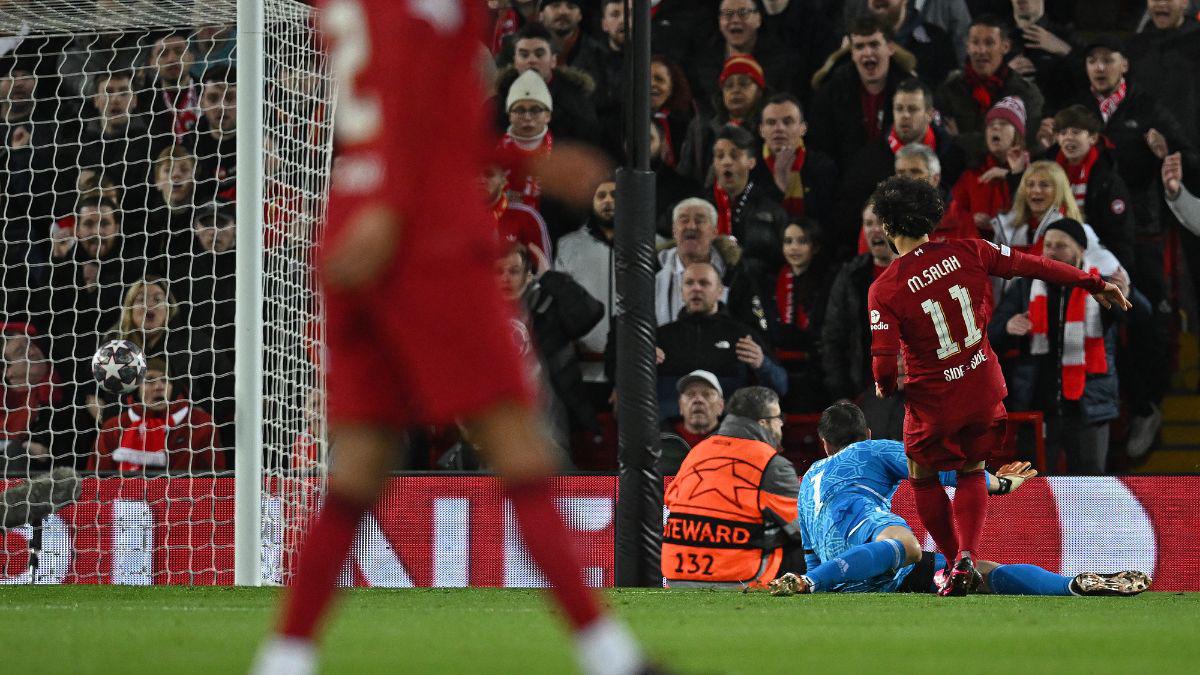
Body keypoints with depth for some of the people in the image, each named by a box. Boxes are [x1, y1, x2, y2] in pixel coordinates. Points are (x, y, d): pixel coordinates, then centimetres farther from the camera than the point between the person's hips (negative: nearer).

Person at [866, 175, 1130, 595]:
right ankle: (966, 557, 3)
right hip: (984, 388, 3)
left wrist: (884, 386, 6)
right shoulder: (968, 253, -10)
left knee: (923, 477, 23)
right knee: (972, 472, 23)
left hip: (933, 402, -3)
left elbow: (885, 364, -19)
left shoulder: (884, 290, -17)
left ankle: (956, 564, 25)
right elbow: (1035, 266, 0)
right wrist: (1094, 284, 14)